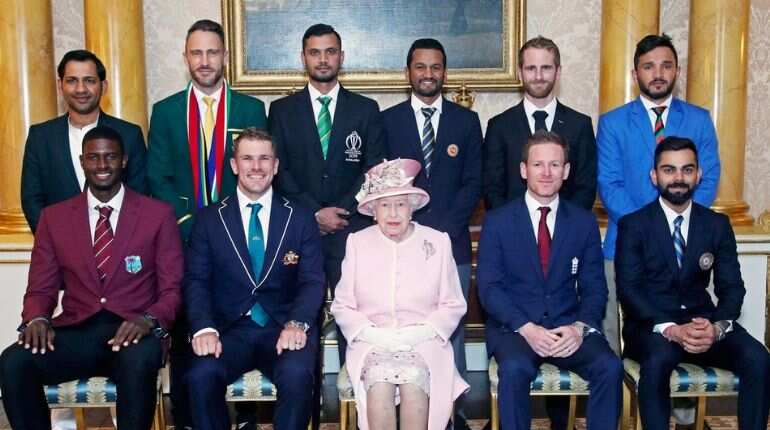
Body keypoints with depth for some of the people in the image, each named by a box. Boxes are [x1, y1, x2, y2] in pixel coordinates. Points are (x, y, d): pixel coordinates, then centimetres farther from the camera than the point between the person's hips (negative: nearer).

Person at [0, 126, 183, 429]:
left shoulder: (158, 214, 6)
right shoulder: (54, 217, 12)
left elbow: (172, 289, 3)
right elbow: (41, 289, 12)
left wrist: (148, 320, -19)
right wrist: (38, 319, -12)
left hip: (132, 330, -2)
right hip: (76, 332, 2)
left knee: (138, 362, -37)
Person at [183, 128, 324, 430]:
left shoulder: (301, 218, 11)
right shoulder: (208, 219, 11)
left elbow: (313, 281, 3)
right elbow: (196, 280, 3)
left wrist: (297, 323, -18)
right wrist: (204, 328, -17)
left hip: (284, 328, 0)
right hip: (229, 329, 1)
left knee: (296, 376, -32)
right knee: (200, 376, -30)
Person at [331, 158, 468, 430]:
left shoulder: (438, 242, 6)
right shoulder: (357, 243, 8)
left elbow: (453, 305, 8)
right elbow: (342, 306, 9)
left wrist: (424, 331, -9)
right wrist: (369, 332, -9)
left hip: (423, 342, 0)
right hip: (371, 343, 0)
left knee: (414, 385, -31)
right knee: (380, 385, -30)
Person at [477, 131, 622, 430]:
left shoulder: (584, 222, 9)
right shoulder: (497, 221, 2)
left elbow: (594, 288, 5)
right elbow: (489, 287, -5)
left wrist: (580, 327, -15)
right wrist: (526, 328, -20)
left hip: (568, 327, 2)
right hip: (513, 326, -2)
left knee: (610, 367, -25)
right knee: (515, 368, -33)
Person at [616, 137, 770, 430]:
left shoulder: (717, 224, 10)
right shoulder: (633, 225, 0)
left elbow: (732, 288, 5)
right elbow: (628, 289, -9)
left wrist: (717, 326, -18)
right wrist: (670, 329, -24)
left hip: (703, 320, 3)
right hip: (651, 324, -3)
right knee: (658, 360, -35)